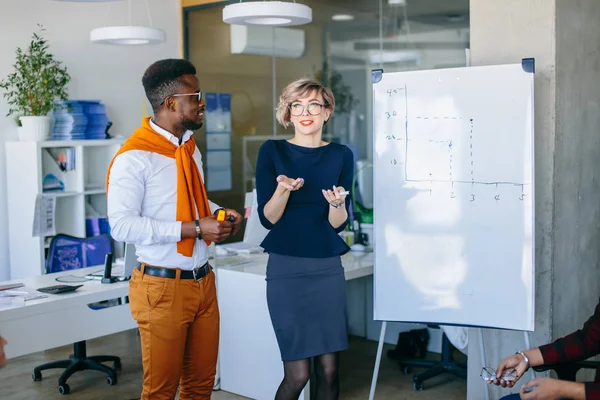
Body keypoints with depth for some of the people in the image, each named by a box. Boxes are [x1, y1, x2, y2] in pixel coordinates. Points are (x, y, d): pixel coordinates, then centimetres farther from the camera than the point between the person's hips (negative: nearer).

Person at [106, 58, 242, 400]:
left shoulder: (191, 148, 12)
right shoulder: (134, 157, -14)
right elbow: (122, 226, -22)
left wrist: (219, 214, 3)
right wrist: (194, 228, -22)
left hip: (204, 280, 7)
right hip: (163, 287, -7)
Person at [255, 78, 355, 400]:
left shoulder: (341, 155, 4)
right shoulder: (272, 151, -1)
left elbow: (338, 224, 2)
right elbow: (268, 218, -4)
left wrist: (336, 203, -18)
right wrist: (283, 189, -22)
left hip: (328, 268, 3)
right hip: (286, 268, -2)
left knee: (329, 369, 5)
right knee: (298, 374, -4)